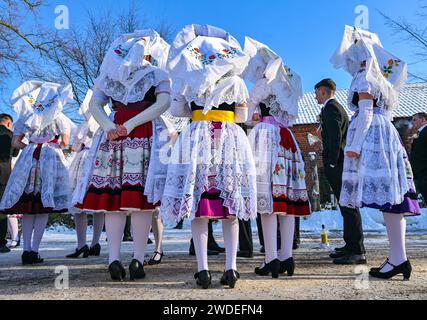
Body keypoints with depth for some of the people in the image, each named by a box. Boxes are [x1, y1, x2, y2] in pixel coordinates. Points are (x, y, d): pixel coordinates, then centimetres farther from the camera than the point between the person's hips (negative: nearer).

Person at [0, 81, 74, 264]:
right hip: (50, 158, -2)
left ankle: (26, 250, 0)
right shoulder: (59, 117, 9)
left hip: (28, 158, 3)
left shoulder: (25, 117, 16)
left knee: (28, 208, 5)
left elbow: (16, 142, 9)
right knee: (43, 208, -3)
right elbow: (64, 143, 3)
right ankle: (34, 251, -8)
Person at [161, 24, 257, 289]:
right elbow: (242, 116, 16)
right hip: (230, 140, 1)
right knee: (230, 210, 3)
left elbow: (176, 111, 14)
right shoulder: (236, 81, 12)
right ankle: (231, 267, -1)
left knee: (199, 207, -1)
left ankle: (203, 268, -5)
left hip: (197, 138, -1)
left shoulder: (186, 78, 10)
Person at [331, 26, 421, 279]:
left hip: (372, 136, -10)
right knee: (390, 197, 3)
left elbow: (365, 113, -13)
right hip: (385, 135, 10)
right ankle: (398, 258, 4)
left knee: (386, 196, -14)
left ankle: (398, 259, -16)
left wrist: (354, 145, -17)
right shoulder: (379, 78, 25)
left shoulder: (364, 78, -2)